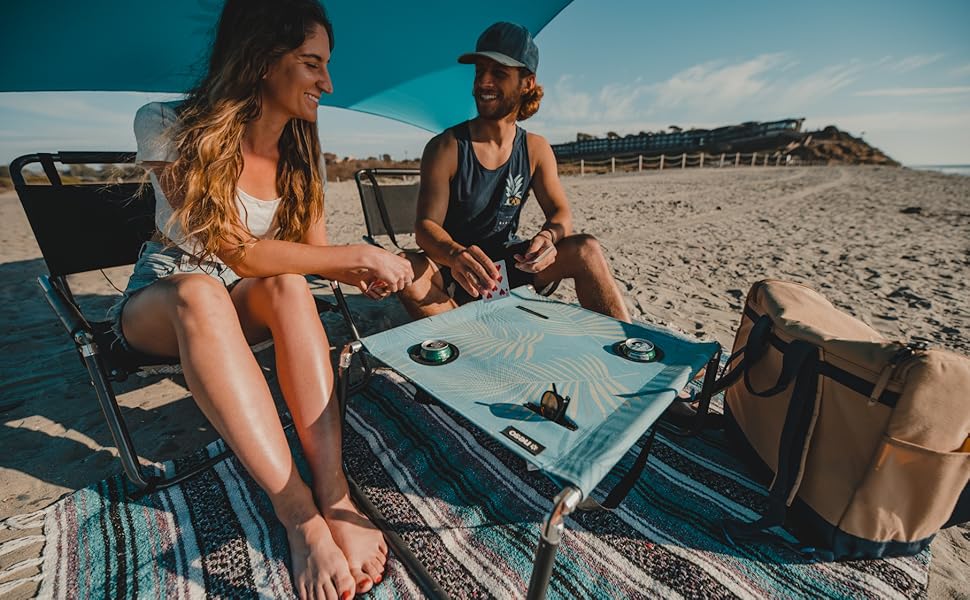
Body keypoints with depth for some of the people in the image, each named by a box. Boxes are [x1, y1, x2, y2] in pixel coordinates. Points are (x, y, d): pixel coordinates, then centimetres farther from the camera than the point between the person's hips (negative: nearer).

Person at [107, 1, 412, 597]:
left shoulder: (301, 151, -1)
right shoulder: (168, 127, -16)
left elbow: (315, 250, -6)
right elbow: (238, 251, -30)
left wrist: (364, 273, -27)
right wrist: (359, 253, -31)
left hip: (250, 303, 3)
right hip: (162, 301, -2)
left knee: (287, 284, -33)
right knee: (200, 291, -38)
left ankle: (334, 493, -37)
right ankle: (301, 515, -38)